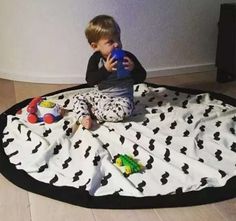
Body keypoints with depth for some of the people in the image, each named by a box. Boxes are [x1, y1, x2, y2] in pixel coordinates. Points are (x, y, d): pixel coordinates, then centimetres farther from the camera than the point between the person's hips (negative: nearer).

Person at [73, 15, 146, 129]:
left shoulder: (128, 57, -11)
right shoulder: (96, 59, -9)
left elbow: (142, 77, -6)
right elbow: (90, 80, -20)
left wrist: (132, 69, -27)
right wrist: (106, 69, -33)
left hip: (121, 97, -3)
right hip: (99, 95, 3)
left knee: (124, 110, -33)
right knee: (78, 98, 0)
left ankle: (91, 112, -18)